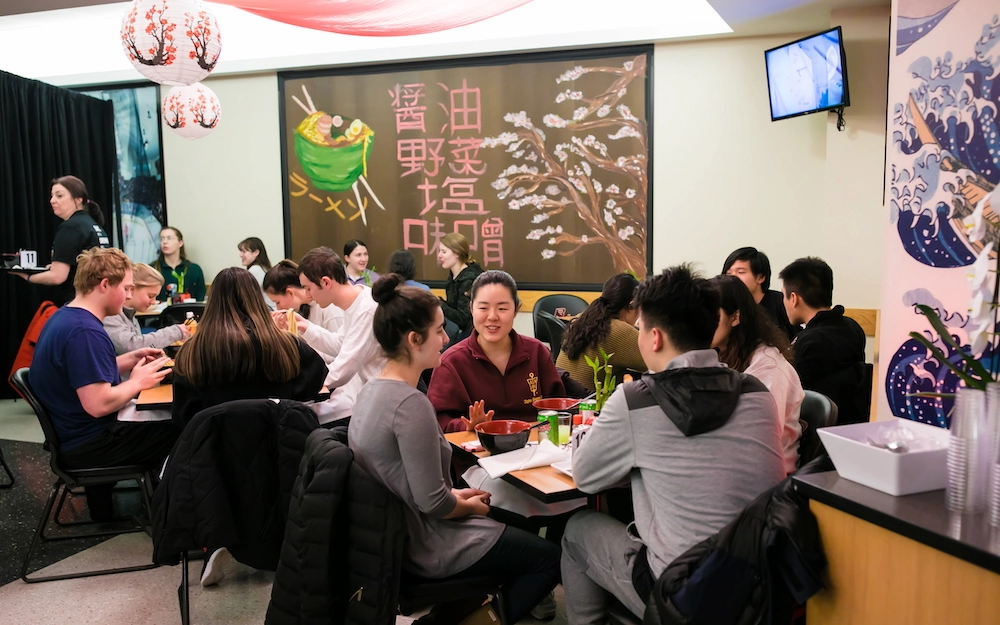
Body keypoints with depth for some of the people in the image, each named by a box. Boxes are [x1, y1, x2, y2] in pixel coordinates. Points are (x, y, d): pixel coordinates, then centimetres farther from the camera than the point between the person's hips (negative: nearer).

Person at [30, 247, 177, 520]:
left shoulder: (65, 316, 6)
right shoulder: (85, 331, -27)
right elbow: (98, 404, -32)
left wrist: (130, 359, 7)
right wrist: (137, 382, -15)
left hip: (75, 433, 10)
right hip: (87, 443, -10)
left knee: (163, 417, 21)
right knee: (180, 431, -3)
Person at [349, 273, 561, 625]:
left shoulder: (372, 390, 1)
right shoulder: (411, 403, -28)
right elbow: (433, 503, -26)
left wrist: (455, 495, 8)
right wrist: (472, 506, -7)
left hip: (392, 532, 9)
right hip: (425, 546, -9)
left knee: (516, 527, 24)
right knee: (550, 558, 3)